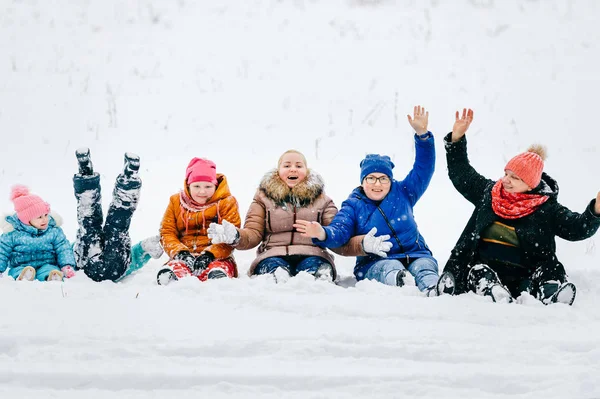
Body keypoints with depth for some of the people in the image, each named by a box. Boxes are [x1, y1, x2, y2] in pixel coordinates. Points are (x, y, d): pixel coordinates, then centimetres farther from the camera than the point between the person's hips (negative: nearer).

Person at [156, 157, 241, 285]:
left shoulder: (226, 202, 6)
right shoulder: (176, 202, 14)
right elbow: (167, 233, 9)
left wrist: (210, 254, -21)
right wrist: (181, 253, -12)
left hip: (216, 257, -2)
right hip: (184, 258, 2)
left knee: (218, 275, -40)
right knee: (166, 276, -35)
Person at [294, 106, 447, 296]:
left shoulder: (402, 192, 15)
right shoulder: (353, 205, 10)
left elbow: (424, 168, 9)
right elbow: (340, 230, -6)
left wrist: (422, 134, -7)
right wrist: (322, 234, -33)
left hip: (414, 254, 2)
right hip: (374, 263, -2)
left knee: (425, 264, -33)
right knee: (390, 267, -38)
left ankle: (432, 288, -66)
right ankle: (397, 281, -73)